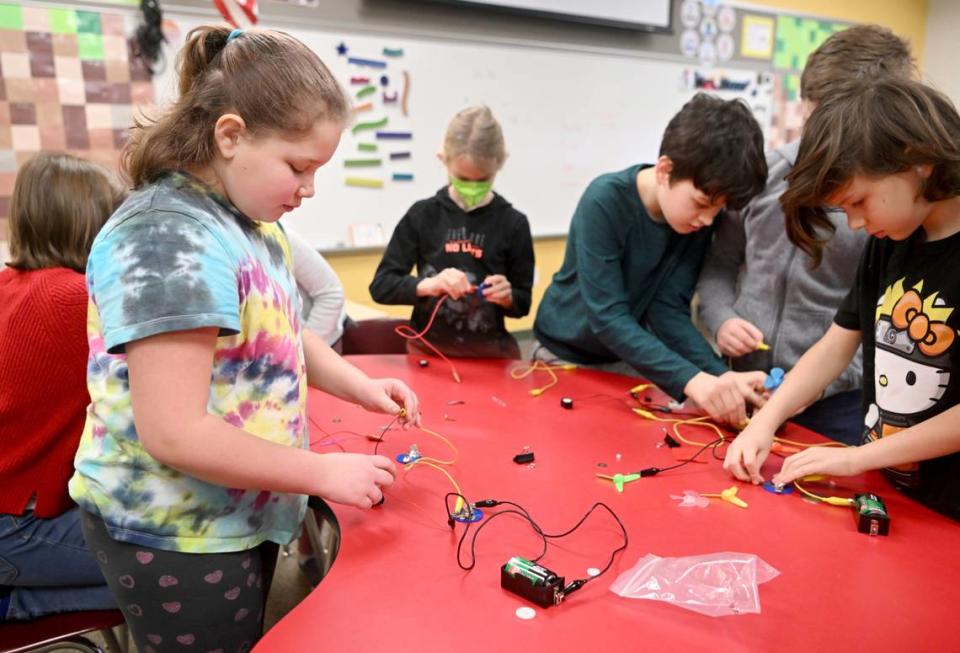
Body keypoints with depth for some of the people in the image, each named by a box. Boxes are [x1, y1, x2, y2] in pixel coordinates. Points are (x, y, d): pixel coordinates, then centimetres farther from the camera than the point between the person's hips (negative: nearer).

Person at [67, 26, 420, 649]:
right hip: (175, 538, -8)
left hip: (242, 515, 8)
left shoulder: (252, 220, 3)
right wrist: (325, 473, -22)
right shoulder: (169, 241, -26)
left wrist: (362, 387, -1)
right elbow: (174, 433, -29)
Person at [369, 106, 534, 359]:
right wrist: (426, 285, -18)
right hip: (428, 350, 0)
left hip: (489, 354, 0)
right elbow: (381, 286, -2)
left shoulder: (513, 223, -1)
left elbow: (523, 304, 6)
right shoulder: (422, 215, -1)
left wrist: (507, 297, -15)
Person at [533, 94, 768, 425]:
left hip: (630, 357, 4)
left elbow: (669, 310, -15)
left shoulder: (697, 217, -13)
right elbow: (607, 316, -32)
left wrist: (722, 376, -30)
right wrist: (692, 380, -42)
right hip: (566, 353, -3)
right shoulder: (605, 200, -28)